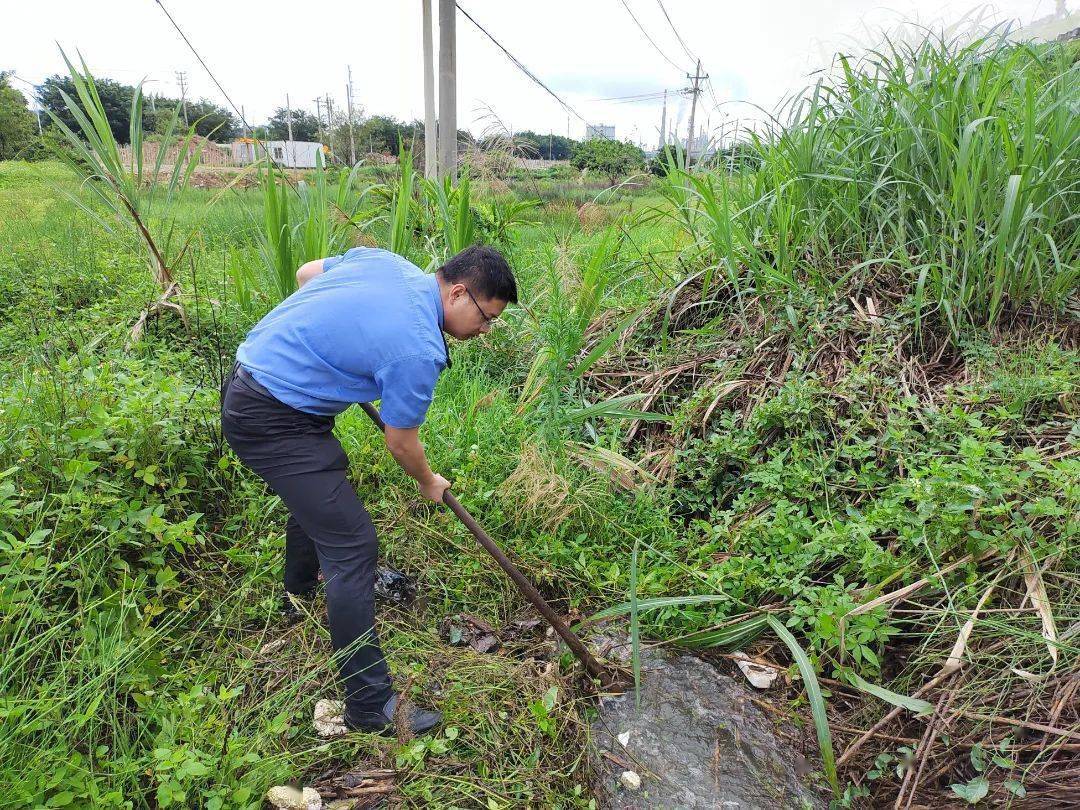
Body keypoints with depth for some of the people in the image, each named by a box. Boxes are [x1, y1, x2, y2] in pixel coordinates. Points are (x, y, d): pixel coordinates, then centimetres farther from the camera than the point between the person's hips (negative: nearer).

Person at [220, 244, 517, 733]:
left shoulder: (386, 261, 0)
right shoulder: (417, 350, -23)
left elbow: (306, 273, 16)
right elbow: (400, 442, -8)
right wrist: (429, 484, 12)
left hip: (249, 376, 10)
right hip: (273, 420, -10)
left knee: (324, 481, 31)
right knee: (353, 544, -9)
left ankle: (301, 591, 58)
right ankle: (371, 706, 1)